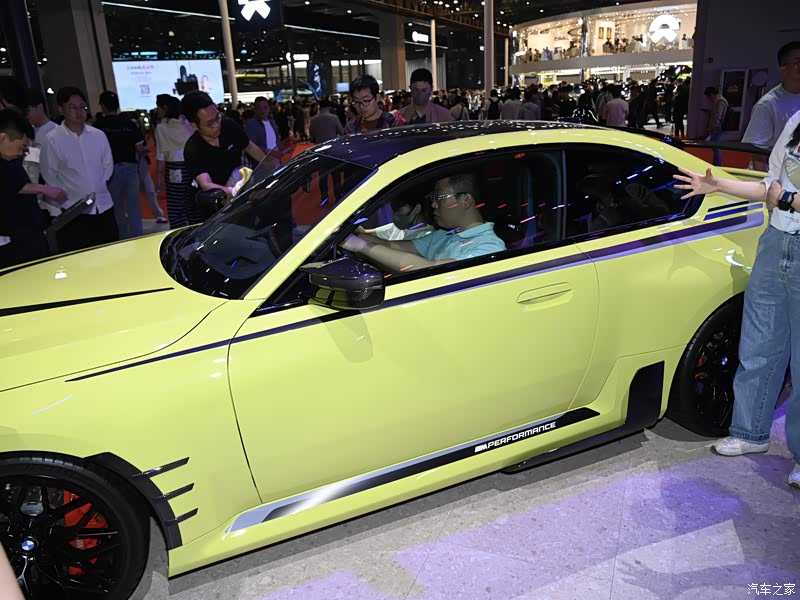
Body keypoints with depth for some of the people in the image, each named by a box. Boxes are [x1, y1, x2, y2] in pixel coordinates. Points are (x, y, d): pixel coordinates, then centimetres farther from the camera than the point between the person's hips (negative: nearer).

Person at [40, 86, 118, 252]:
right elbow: (49, 176, 0)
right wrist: (66, 194, 0)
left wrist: (99, 186, 7)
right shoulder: (52, 140, -7)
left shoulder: (98, 135, 4)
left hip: (104, 206, 4)